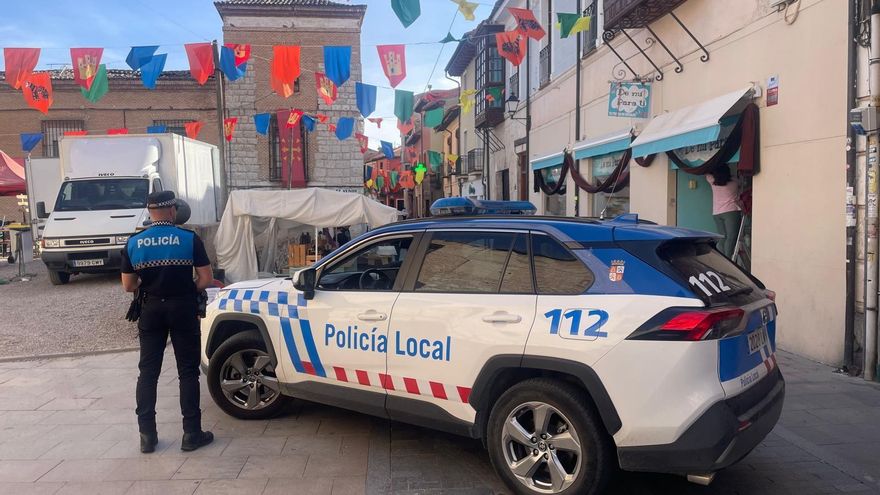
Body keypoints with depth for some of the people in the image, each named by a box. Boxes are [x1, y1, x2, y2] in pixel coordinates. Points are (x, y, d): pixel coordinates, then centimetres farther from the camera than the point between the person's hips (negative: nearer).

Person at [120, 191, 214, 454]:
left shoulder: (134, 243, 0)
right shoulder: (189, 238, -8)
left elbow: (128, 285, 4)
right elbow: (206, 279, -9)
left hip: (151, 309, 3)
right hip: (183, 308, -2)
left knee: (147, 372, 11)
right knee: (188, 372, 5)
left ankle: (147, 435, 14)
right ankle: (191, 434, 7)